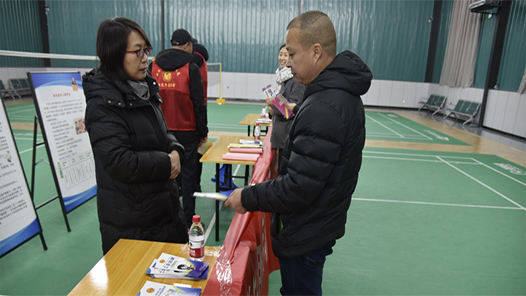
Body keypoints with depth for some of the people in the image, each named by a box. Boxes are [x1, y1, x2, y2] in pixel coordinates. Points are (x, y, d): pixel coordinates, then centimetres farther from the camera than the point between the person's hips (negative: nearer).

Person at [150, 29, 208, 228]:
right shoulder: (191, 68, -7)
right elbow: (199, 103, -8)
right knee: (187, 175, 4)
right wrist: (203, 132, 0)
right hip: (186, 131, -4)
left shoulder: (154, 66, 6)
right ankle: (188, 221, 11)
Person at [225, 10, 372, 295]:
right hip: (323, 223, 10)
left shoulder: (322, 109, -30)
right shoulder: (343, 92, 5)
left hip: (306, 236, -10)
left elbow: (298, 189, -28)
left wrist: (247, 197, -17)